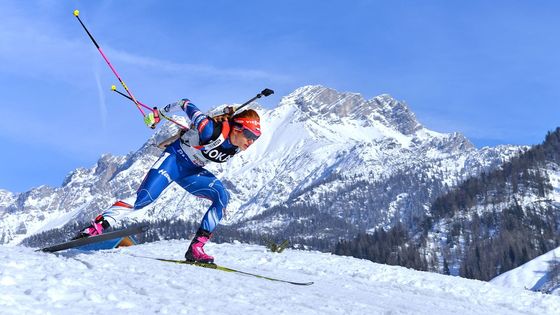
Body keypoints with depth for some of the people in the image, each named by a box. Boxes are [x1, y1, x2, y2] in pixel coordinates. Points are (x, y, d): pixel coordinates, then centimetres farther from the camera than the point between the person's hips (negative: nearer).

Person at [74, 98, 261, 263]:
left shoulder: (236, 148, -10)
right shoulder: (212, 130, -30)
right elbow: (186, 105, -17)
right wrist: (159, 113, -7)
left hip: (192, 172, 6)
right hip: (175, 158, -6)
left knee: (222, 197, -18)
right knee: (144, 198, -24)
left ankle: (196, 248, -17)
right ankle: (96, 226, -17)